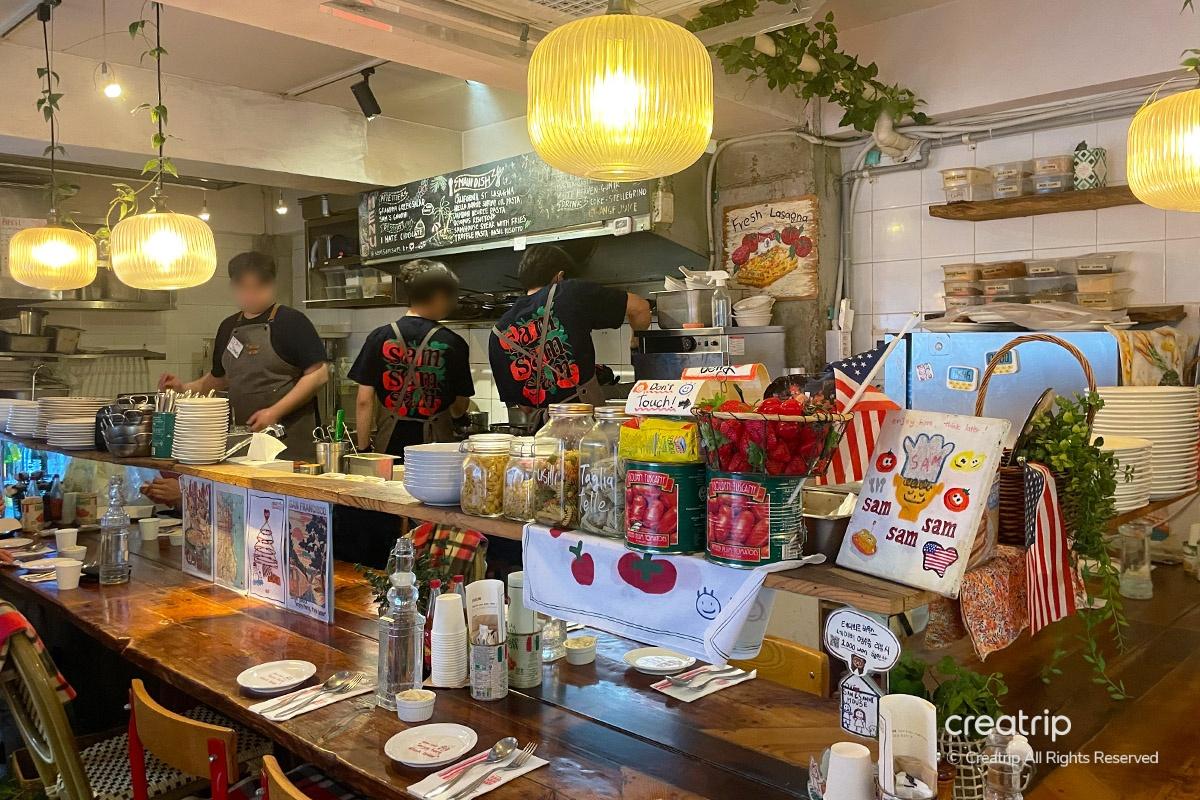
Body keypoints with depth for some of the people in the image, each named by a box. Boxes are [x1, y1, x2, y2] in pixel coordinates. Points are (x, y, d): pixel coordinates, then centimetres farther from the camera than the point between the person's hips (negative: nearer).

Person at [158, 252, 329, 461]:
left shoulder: (291, 321, -5)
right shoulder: (229, 327, 15)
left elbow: (319, 374, -12)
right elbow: (219, 378, 28)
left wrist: (275, 412, -16)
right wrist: (184, 387, 12)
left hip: (289, 438, -6)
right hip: (243, 437, 6)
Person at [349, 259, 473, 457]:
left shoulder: (379, 338, -1)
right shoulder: (454, 344, -4)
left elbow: (364, 401, -2)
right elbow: (459, 408, 4)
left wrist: (363, 450, 5)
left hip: (391, 443, 2)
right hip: (437, 443, -1)